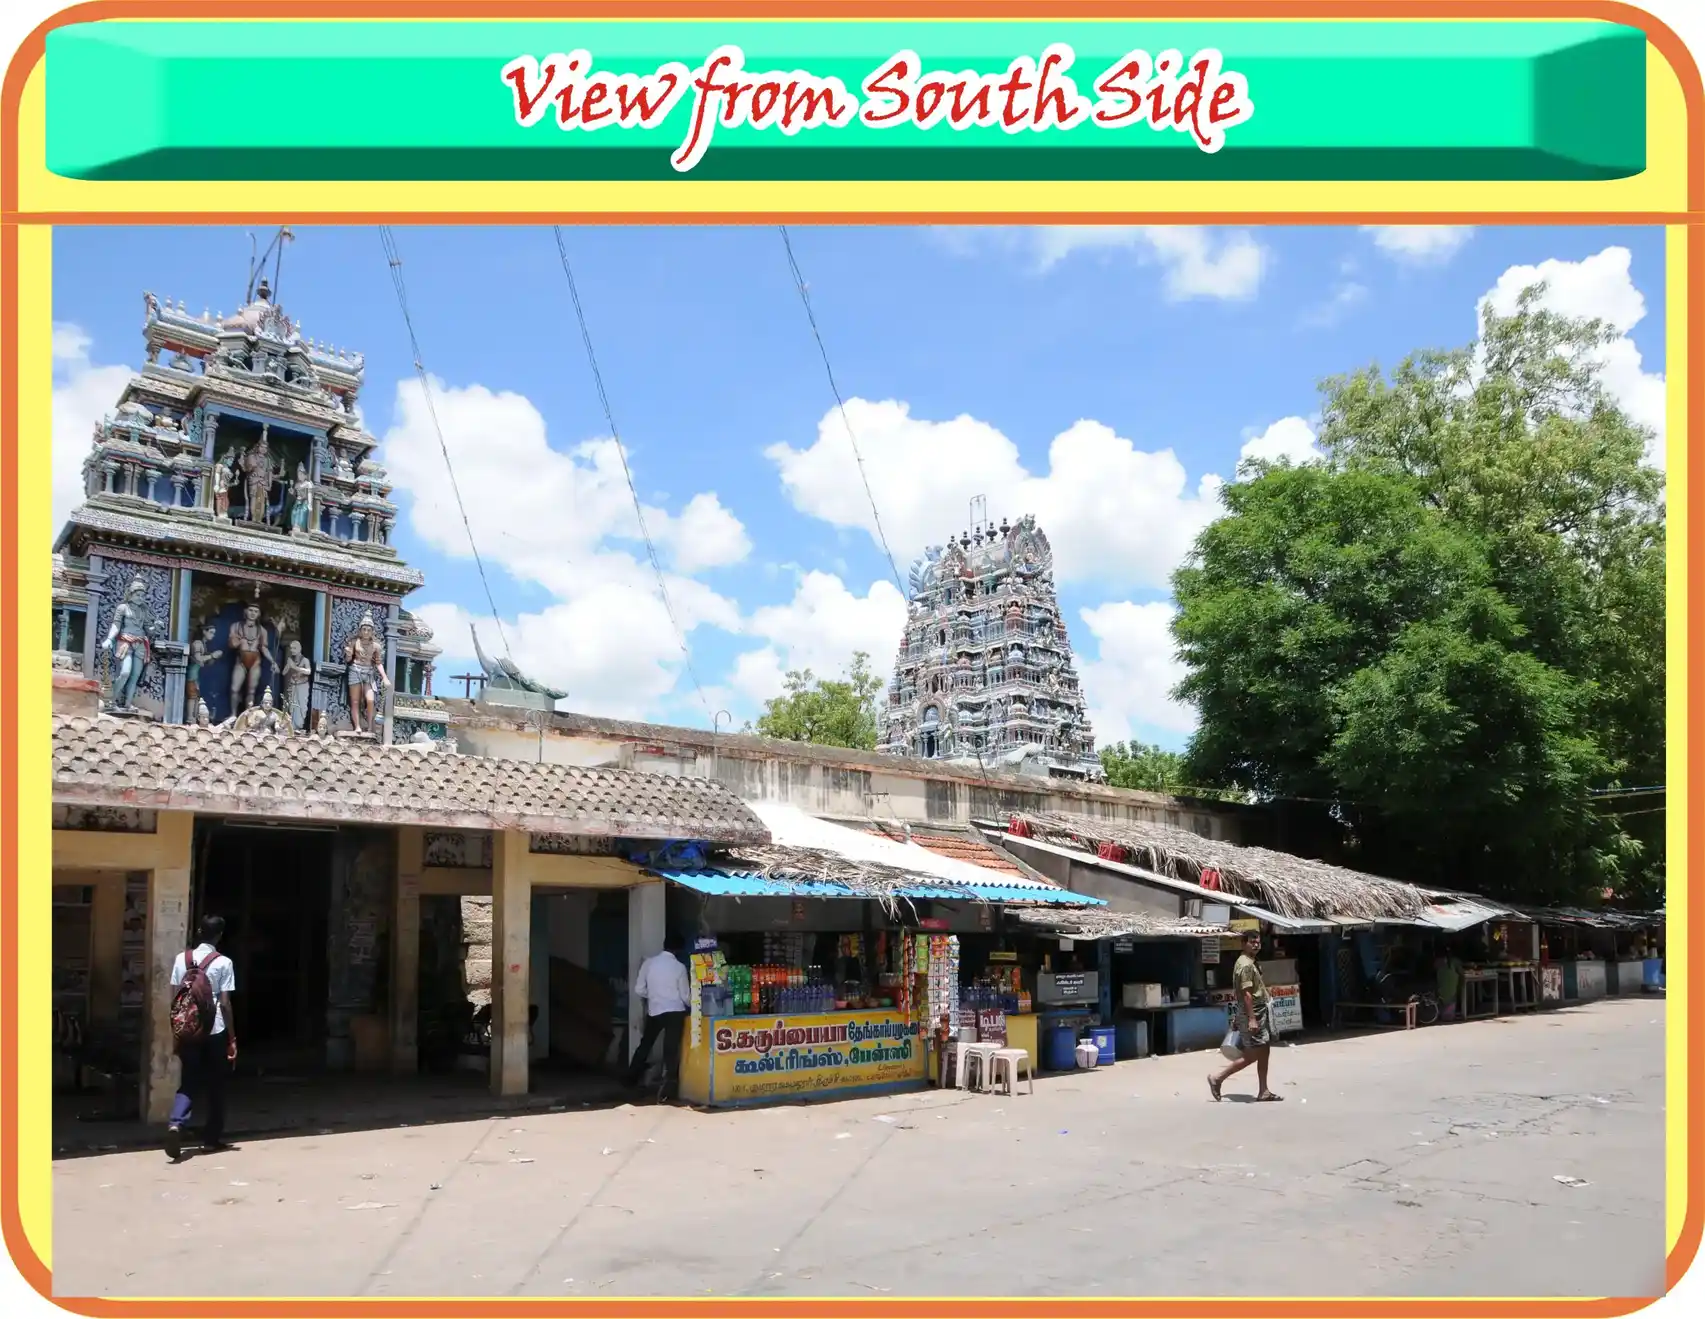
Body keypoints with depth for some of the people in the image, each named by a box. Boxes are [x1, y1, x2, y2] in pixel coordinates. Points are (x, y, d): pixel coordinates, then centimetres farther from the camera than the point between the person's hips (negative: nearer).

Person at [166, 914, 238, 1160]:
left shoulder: (182, 958, 4)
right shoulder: (223, 963, -6)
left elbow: (174, 997, 5)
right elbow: (224, 1003, -7)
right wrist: (232, 1038, -1)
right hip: (214, 1031, -3)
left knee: (188, 1083, 6)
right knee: (214, 1085, 11)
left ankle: (175, 1124, -20)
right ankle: (211, 1137, 16)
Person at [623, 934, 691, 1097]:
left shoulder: (648, 963, 0)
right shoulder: (679, 967, -6)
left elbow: (639, 989, 3)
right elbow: (685, 995, -1)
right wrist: (691, 1004, 21)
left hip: (654, 1011, 3)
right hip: (675, 1011, -3)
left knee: (645, 1045, 19)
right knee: (671, 1048, 4)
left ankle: (631, 1078, 24)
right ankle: (669, 1083, 3)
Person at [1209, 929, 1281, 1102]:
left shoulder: (1250, 963, 15)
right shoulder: (1246, 965, -17)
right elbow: (1246, 994, -23)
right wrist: (1251, 1019, -26)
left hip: (1260, 1014, 10)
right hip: (1252, 1015, -10)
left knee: (1264, 1053, 9)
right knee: (1252, 1055, -6)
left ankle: (1263, 1092, 13)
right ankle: (1218, 1077, 1)